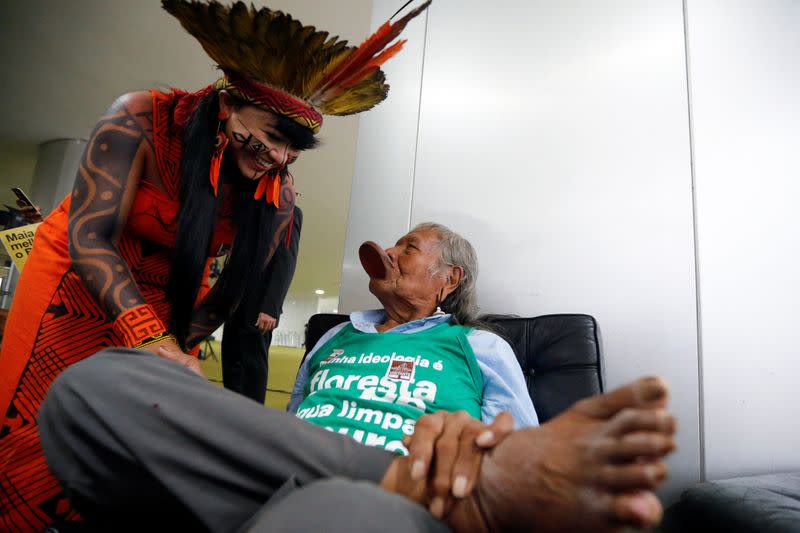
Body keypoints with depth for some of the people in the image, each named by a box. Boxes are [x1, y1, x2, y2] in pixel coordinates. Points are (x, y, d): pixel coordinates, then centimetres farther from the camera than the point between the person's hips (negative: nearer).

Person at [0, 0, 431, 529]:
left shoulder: (278, 197, -17)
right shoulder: (142, 119, -25)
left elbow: (234, 287, -9)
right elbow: (91, 235, -28)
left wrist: (176, 348, -17)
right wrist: (149, 339, -40)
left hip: (167, 300, 2)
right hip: (74, 279, -1)